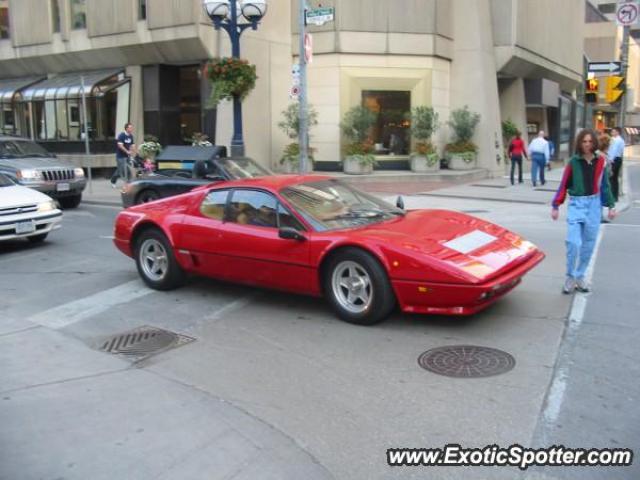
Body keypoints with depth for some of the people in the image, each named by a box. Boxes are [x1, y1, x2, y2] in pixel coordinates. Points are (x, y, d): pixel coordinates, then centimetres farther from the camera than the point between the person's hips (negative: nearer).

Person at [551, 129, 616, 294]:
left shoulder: (601, 162, 4)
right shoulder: (573, 162, -4)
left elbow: (605, 185, 11)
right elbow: (563, 185, -1)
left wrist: (611, 206, 10)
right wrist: (555, 206, -3)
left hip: (594, 205, 3)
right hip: (576, 204, -3)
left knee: (588, 244, 8)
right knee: (573, 242, -13)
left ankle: (580, 277, 22)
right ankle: (570, 277, 5)